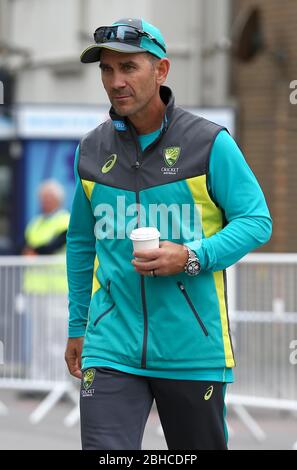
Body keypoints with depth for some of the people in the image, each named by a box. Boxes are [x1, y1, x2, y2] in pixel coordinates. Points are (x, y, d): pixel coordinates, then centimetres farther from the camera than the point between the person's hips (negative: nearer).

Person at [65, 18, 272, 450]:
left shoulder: (211, 143, -4)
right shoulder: (91, 150, 9)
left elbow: (257, 220, -3)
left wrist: (193, 258, -19)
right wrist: (77, 326, 19)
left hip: (194, 348, -2)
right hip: (111, 346, 2)